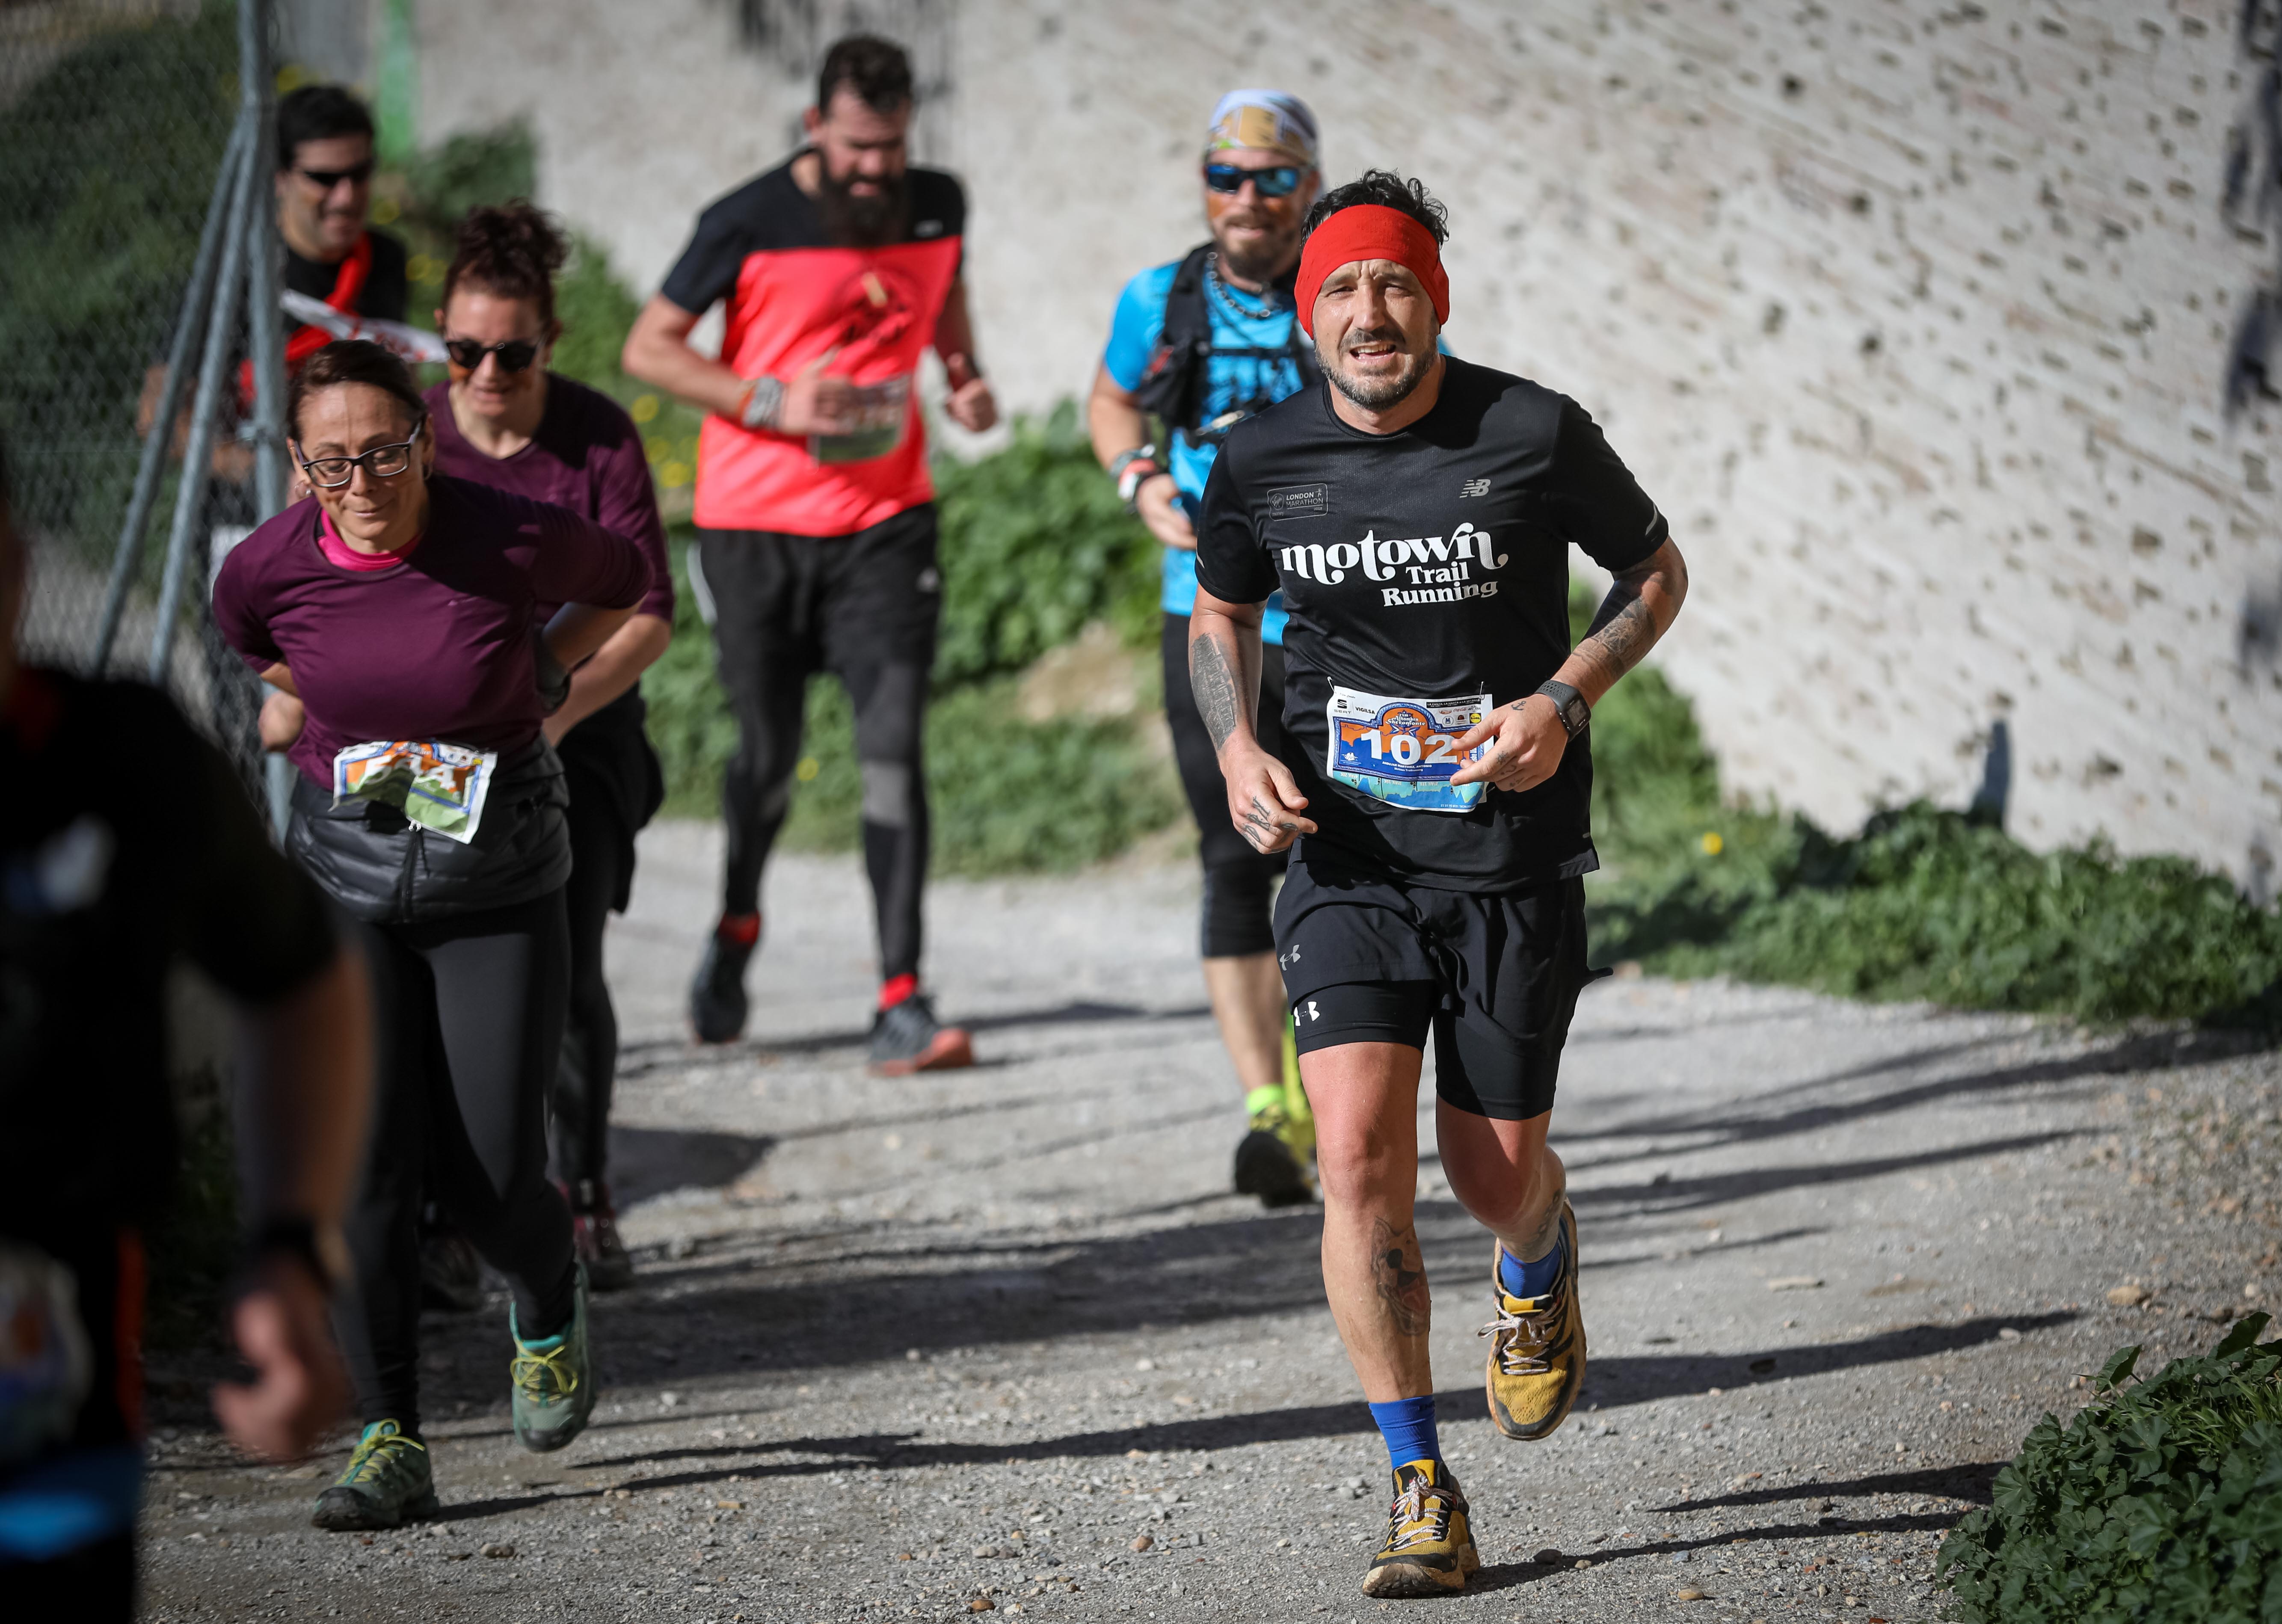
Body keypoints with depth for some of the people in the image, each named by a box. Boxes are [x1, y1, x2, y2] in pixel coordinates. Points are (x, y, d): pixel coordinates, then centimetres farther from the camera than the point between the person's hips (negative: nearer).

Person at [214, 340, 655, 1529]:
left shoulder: (517, 541, -18)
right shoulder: (268, 570, -11)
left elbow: (623, 585, 5)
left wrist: (535, 683, 0)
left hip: (500, 892, -2)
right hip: (346, 882, 2)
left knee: (489, 1177, -4)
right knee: (363, 1160, -9)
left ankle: (549, 1306, 32)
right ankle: (389, 1443, -2)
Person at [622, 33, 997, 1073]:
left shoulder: (937, 207, 3)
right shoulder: (748, 226, -8)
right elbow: (649, 347, -4)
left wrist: (964, 377, 4)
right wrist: (771, 401, -17)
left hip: (885, 520, 2)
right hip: (755, 525, -2)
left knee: (893, 744, -12)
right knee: (767, 750, 8)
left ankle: (901, 1005, -15)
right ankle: (737, 928, 39)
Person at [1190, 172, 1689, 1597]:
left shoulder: (1536, 436, -10)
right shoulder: (1264, 462, -3)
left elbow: (1658, 574, 5)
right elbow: (1222, 614, 16)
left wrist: (1564, 700, -12)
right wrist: (1239, 749, -3)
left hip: (1513, 852, -1)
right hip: (1345, 851, 1)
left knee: (1496, 1174, 6)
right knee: (1361, 1158, -14)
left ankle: (1542, 1274, 47)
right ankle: (1420, 1490, -4)